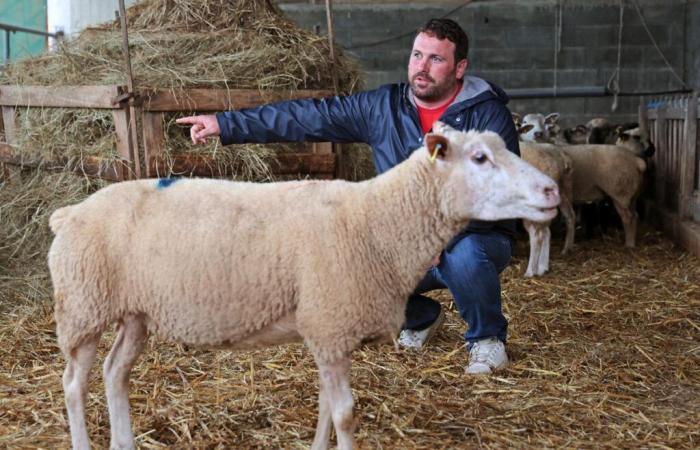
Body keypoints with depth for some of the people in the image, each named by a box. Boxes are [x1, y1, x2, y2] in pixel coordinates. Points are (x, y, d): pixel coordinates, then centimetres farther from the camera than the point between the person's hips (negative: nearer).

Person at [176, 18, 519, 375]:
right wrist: (225, 124, -7)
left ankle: (487, 338, -3)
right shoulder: (383, 107, -1)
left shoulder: (488, 115, -12)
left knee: (464, 257, -38)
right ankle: (420, 318, 16)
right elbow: (308, 117, -3)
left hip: (472, 238, -4)